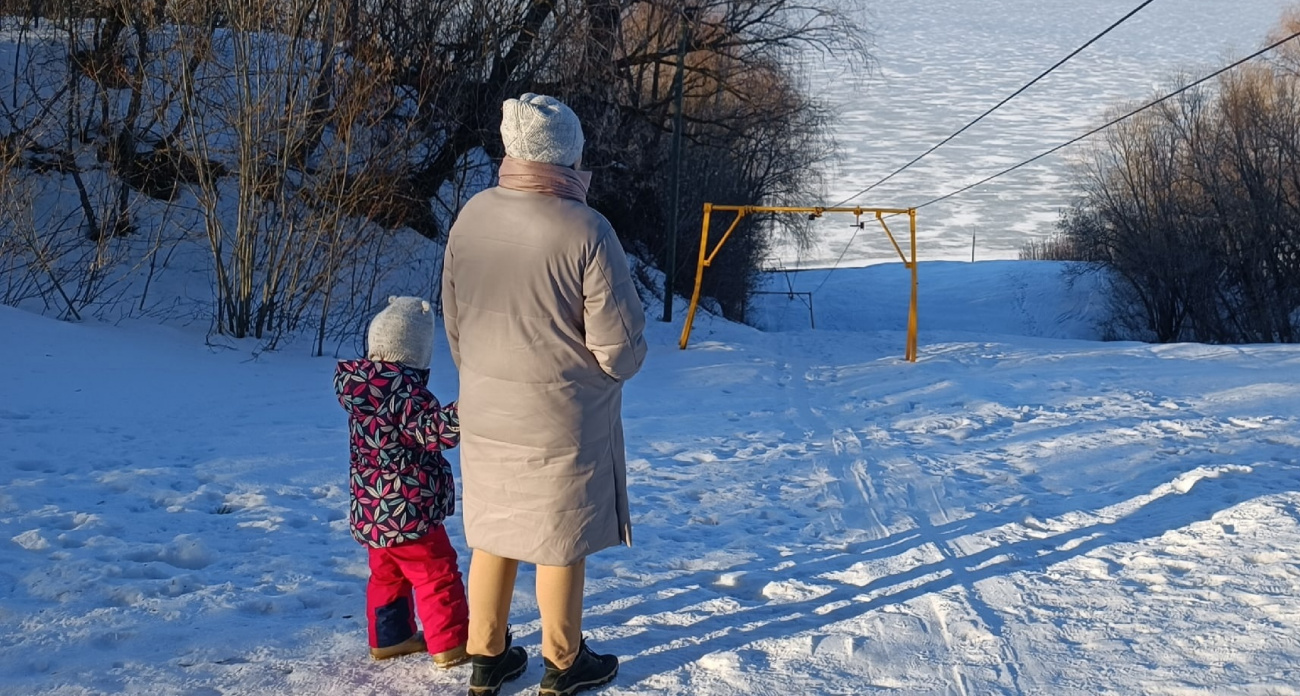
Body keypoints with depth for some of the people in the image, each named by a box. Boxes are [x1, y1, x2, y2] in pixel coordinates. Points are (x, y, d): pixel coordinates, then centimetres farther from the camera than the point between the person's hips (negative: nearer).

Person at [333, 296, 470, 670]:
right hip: (408, 510, -8)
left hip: (370, 511, 8)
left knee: (387, 575, 21)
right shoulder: (403, 387, -21)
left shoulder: (358, 385, 4)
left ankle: (389, 638, 29)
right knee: (437, 576, 2)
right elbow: (434, 429, -31)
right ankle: (452, 644, 6)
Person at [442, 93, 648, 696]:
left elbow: (454, 322, 5)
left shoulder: (471, 216, -6)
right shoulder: (585, 230, -22)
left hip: (485, 414, 5)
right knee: (560, 544, 12)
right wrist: (618, 365, 6)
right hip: (562, 420, -5)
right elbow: (619, 347, -18)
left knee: (492, 535, 19)